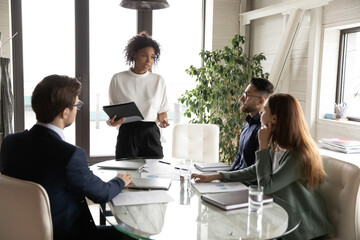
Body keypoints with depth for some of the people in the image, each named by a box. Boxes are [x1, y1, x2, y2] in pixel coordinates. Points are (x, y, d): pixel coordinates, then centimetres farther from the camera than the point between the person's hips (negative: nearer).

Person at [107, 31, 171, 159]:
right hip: (127, 134, -1)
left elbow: (162, 111, 12)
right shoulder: (118, 79, 4)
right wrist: (112, 121, -13)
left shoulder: (158, 80, 10)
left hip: (151, 134, 2)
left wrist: (163, 121, -9)